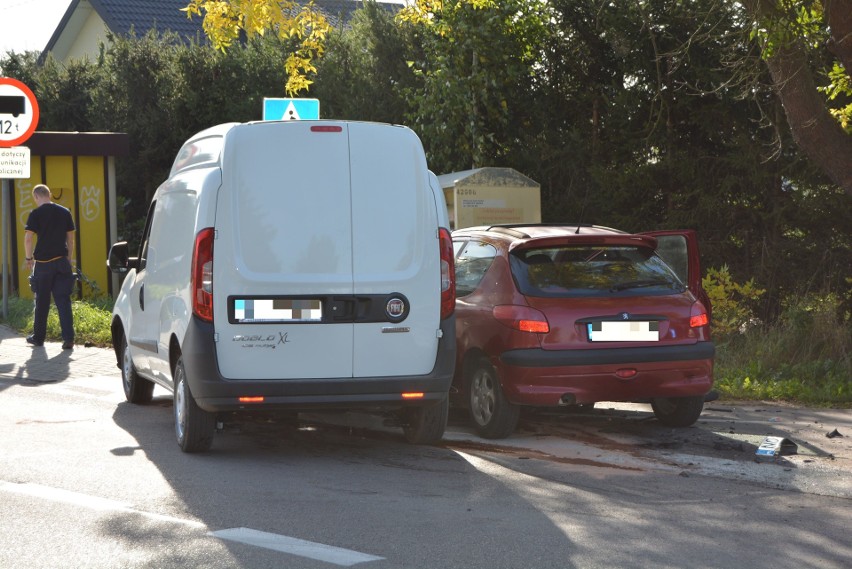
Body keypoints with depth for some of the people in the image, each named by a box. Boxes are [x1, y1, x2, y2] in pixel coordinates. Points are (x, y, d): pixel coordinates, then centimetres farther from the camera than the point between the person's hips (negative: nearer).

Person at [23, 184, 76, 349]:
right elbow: (70, 238, 9)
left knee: (41, 302, 9)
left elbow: (28, 238, -10)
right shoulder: (65, 212, 6)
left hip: (43, 263, -2)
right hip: (61, 262, 2)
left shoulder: (36, 214, -7)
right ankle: (68, 337, -10)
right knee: (63, 300, 0)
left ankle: (38, 337, 20)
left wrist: (29, 258, 3)